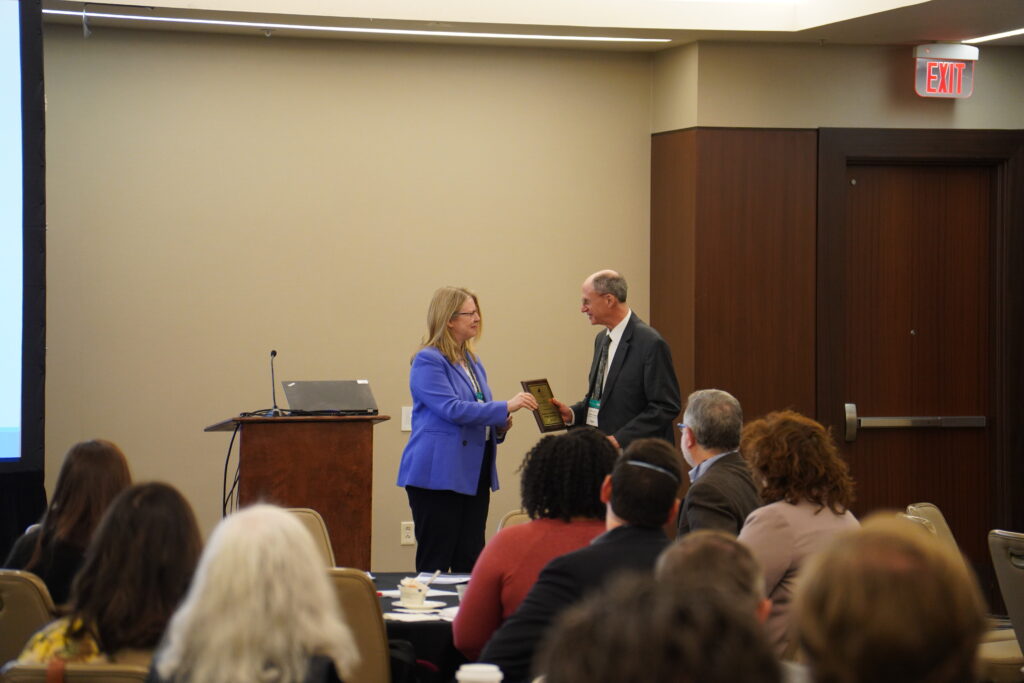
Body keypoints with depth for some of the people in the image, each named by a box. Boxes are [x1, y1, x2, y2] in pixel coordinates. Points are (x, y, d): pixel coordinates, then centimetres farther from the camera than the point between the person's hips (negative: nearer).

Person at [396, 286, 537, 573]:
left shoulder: (472, 361, 17)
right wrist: (505, 407, -19)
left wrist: (498, 426, 7)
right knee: (435, 561, -5)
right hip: (439, 472, -8)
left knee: (470, 559, 4)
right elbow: (451, 409, -19)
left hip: (474, 473, 8)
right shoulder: (428, 361, -8)